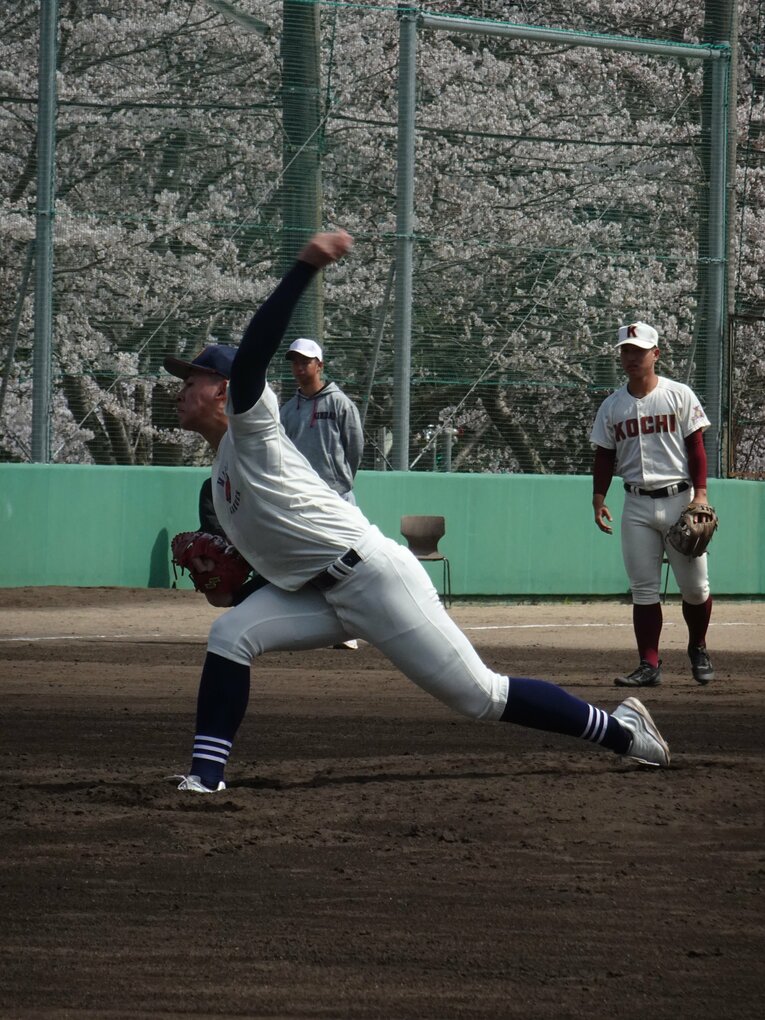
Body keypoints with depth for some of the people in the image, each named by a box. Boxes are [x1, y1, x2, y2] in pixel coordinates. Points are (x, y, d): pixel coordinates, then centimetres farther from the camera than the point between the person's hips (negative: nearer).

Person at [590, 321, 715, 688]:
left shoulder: (679, 395, 0)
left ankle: (698, 649, 22)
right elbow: (604, 457, 12)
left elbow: (696, 448, -2)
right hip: (637, 506, 2)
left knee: (694, 586, -1)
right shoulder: (612, 406, 9)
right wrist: (599, 499, 0)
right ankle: (649, 666, -1)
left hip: (678, 499, -2)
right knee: (643, 590, -2)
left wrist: (700, 495, -11)